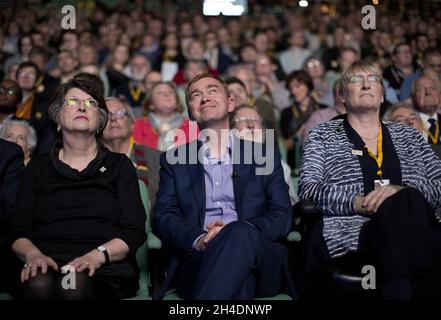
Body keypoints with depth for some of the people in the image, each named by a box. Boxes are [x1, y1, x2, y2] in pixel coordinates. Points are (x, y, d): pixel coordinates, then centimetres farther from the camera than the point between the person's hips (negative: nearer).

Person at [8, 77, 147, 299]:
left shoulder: (119, 165, 17)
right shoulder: (38, 168, 21)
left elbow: (135, 231, 5)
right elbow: (18, 231, 12)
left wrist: (97, 255, -14)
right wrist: (32, 254, -11)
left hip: (105, 267, -1)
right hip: (46, 265, 1)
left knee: (76, 286, -36)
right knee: (38, 285, -36)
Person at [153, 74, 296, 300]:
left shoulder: (265, 156, 19)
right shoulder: (174, 160, 20)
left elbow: (283, 216, 10)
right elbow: (163, 217, 8)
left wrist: (237, 233, -12)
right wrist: (198, 240, -15)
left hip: (259, 261, 2)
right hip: (199, 258, -2)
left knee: (241, 233, -36)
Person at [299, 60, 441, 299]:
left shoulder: (408, 136, 25)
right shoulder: (323, 135, 19)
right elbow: (307, 188, 3)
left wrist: (403, 192, -10)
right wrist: (358, 202, -13)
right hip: (349, 232, -2)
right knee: (402, 205, -33)